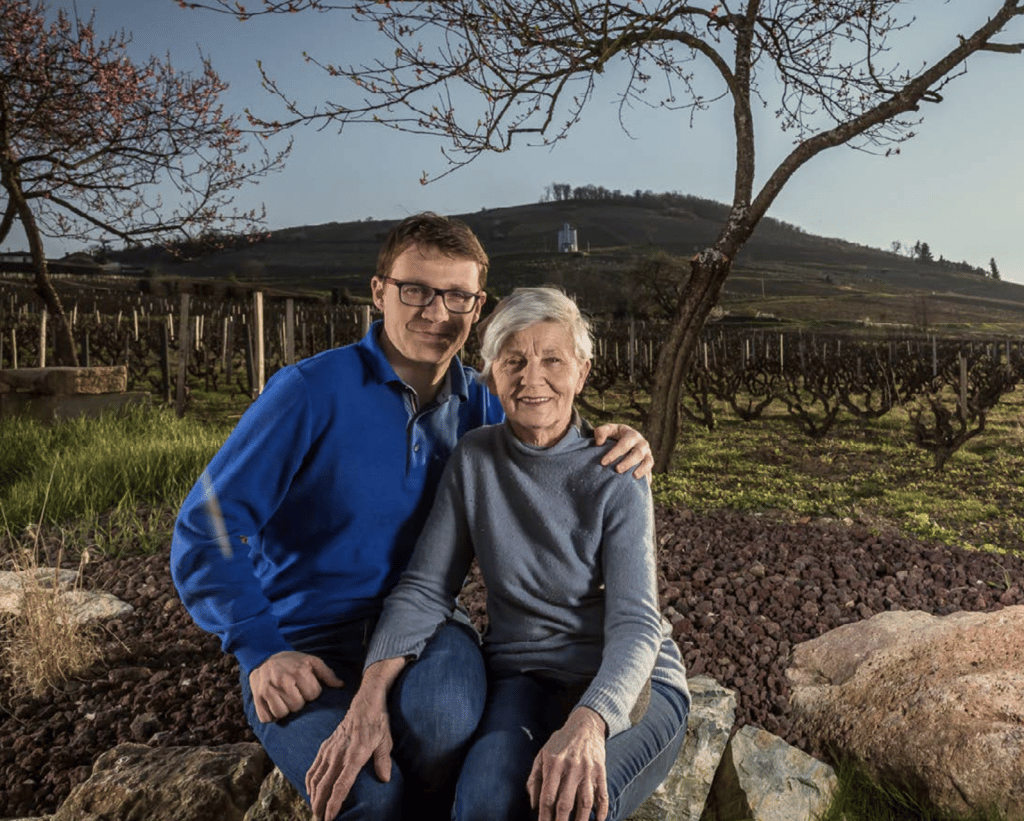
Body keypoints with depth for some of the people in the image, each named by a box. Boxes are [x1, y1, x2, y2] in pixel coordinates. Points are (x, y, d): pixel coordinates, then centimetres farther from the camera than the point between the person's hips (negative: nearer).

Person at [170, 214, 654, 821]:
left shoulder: (477, 407, 5)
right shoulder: (312, 390, -10)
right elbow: (204, 532, -9)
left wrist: (618, 454, -5)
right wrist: (260, 651, -20)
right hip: (305, 643, -2)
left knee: (441, 708, -33)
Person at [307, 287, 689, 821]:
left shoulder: (616, 480, -11)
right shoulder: (474, 458, -2)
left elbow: (634, 626, -18)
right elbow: (424, 589, -3)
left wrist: (586, 725, -38)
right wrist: (369, 699, -19)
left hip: (627, 683, -1)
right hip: (522, 680, 2)